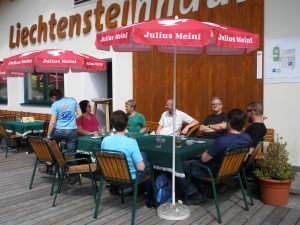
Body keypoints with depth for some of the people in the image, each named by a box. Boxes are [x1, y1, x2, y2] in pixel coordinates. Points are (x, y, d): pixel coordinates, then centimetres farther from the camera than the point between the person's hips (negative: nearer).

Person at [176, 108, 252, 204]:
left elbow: (204, 159, -22)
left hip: (213, 172, -8)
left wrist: (205, 152, 1)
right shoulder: (247, 137, -12)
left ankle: (195, 195, 3)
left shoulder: (222, 141, -35)